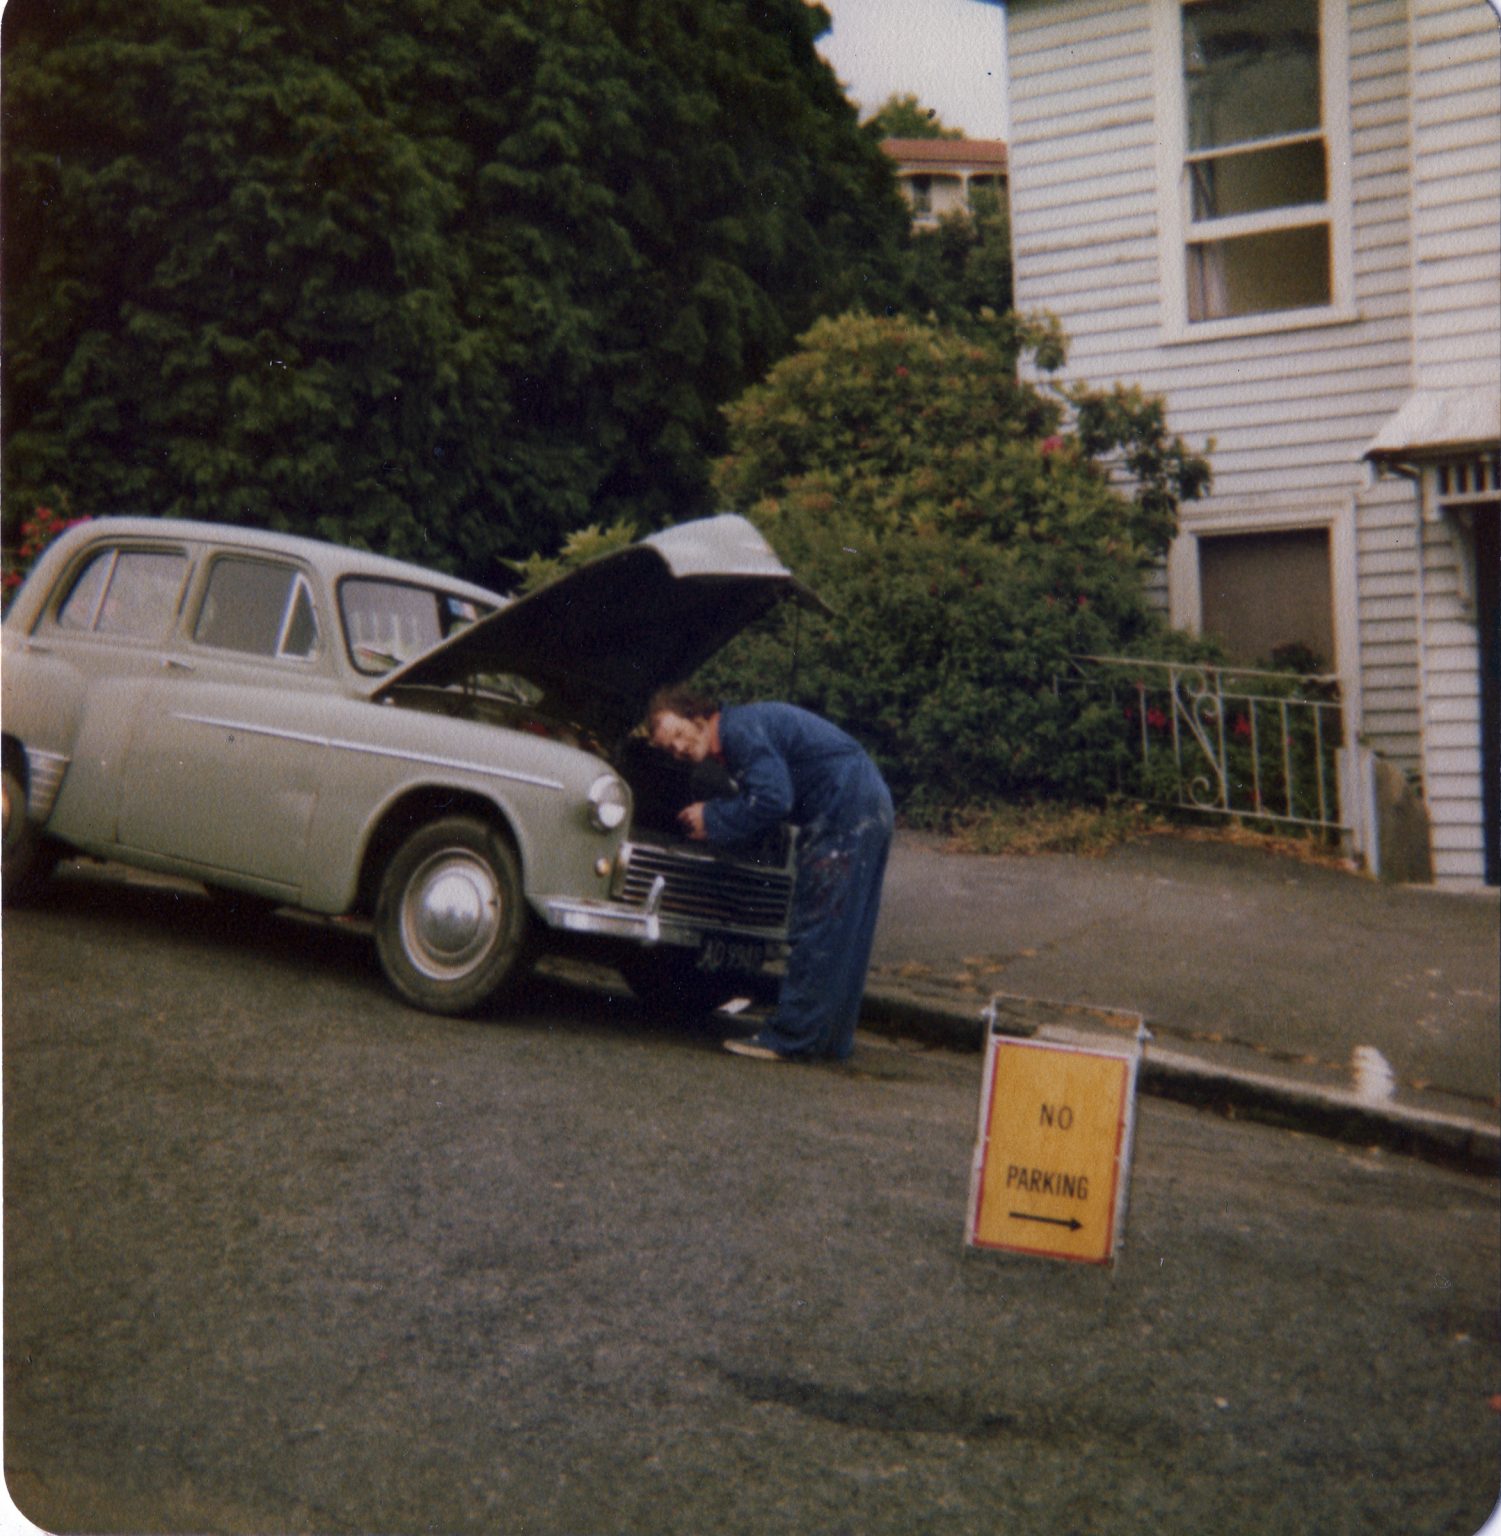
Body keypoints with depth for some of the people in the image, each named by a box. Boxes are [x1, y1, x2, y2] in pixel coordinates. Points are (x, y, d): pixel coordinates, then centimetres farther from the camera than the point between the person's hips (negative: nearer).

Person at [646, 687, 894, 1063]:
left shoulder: (740, 729, -13)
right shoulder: (745, 730, 19)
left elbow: (773, 799, -20)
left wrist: (712, 818, -7)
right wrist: (713, 821, 7)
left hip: (846, 812, -11)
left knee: (817, 929, -6)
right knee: (844, 936, 13)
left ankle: (790, 1038, -2)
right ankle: (831, 1040, 20)